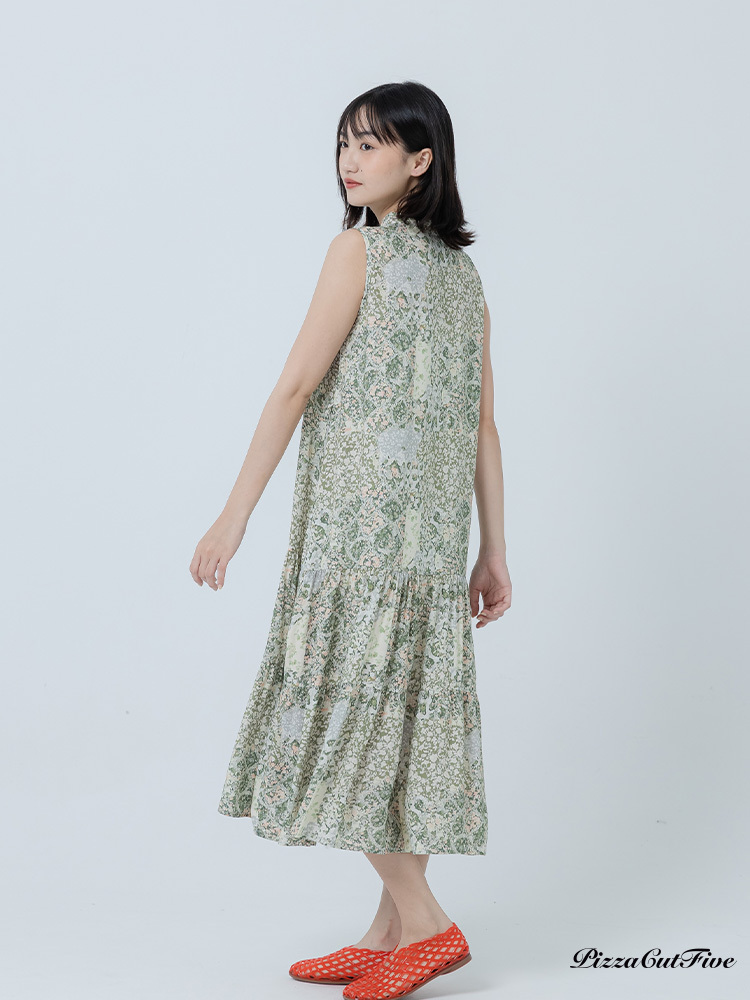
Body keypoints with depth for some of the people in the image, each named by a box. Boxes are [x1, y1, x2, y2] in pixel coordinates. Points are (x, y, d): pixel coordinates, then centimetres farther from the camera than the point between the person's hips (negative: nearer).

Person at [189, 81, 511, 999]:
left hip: (361, 516, -8)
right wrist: (493, 553, 15)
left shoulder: (359, 247, -7)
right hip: (434, 530, 8)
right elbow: (483, 425, 13)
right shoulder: (464, 272, 15)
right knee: (403, 706, 9)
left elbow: (297, 385, -12)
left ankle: (423, 923, 0)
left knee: (344, 710, -1)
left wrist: (234, 516, -11)